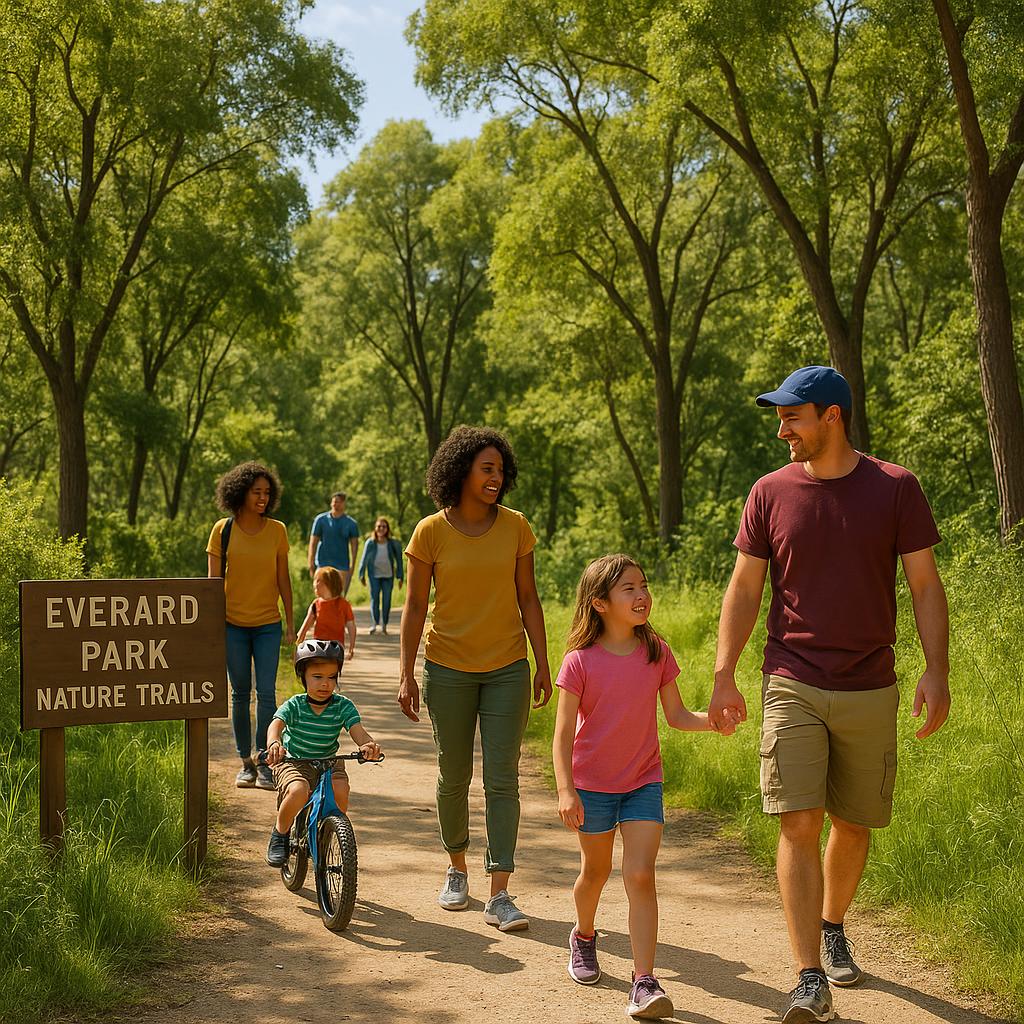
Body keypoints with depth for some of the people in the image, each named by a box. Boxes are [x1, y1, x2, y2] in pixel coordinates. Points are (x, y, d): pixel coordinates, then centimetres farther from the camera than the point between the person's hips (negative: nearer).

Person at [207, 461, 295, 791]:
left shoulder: (277, 530, 1)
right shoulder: (223, 530, -2)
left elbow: (283, 579, 6)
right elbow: (213, 580, 1)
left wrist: (291, 622, 5)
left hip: (268, 624, 0)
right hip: (233, 624, 0)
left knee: (266, 692, -5)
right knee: (240, 693, 6)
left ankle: (265, 764, 3)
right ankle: (246, 763, 16)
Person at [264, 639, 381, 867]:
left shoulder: (343, 706, -7)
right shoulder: (295, 705, -11)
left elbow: (358, 731, -21)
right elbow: (276, 724, -27)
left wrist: (368, 744, -45)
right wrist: (274, 743, -52)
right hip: (293, 763, -2)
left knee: (340, 789, -30)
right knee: (299, 791, -34)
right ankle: (280, 834, -4)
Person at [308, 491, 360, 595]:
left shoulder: (351, 523, 3)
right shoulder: (321, 519, 2)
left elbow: (354, 545, 0)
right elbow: (313, 543, 2)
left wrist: (352, 567, -9)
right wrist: (311, 565, -3)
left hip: (342, 566, 0)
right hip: (323, 564, 0)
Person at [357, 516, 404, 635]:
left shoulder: (393, 544, -9)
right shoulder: (370, 543, -8)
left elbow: (399, 560, -1)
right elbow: (364, 559, 2)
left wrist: (400, 577, 0)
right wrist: (362, 574, 5)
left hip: (388, 575, 0)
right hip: (374, 575, 0)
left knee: (387, 599, 2)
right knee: (374, 598, -3)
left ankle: (384, 625, 13)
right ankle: (375, 623, 8)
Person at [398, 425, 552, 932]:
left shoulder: (515, 526, -1)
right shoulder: (430, 532, -5)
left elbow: (527, 598, 5)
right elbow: (415, 606, -1)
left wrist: (544, 664, 3)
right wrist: (406, 675, -4)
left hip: (507, 670, 1)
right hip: (448, 670, -1)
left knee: (501, 780, -4)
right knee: (453, 777, 10)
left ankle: (499, 895, -3)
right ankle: (457, 870, 32)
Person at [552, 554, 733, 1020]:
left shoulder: (657, 652, -3)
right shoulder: (580, 661, -14)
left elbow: (676, 715, 5)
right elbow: (563, 733, -12)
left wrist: (714, 719, -14)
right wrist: (565, 790, -21)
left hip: (643, 782, 1)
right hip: (593, 784, -1)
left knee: (640, 876, -11)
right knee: (596, 871, 17)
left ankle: (644, 982, -12)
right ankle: (584, 935, 47)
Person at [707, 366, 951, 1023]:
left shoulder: (896, 488, -1)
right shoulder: (770, 494, 3)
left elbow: (926, 586, 0)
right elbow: (743, 590, 6)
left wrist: (937, 673, -9)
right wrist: (724, 678, 0)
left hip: (871, 693, 0)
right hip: (793, 689, 0)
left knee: (854, 824, 11)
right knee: (799, 825, -10)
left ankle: (833, 927, 38)